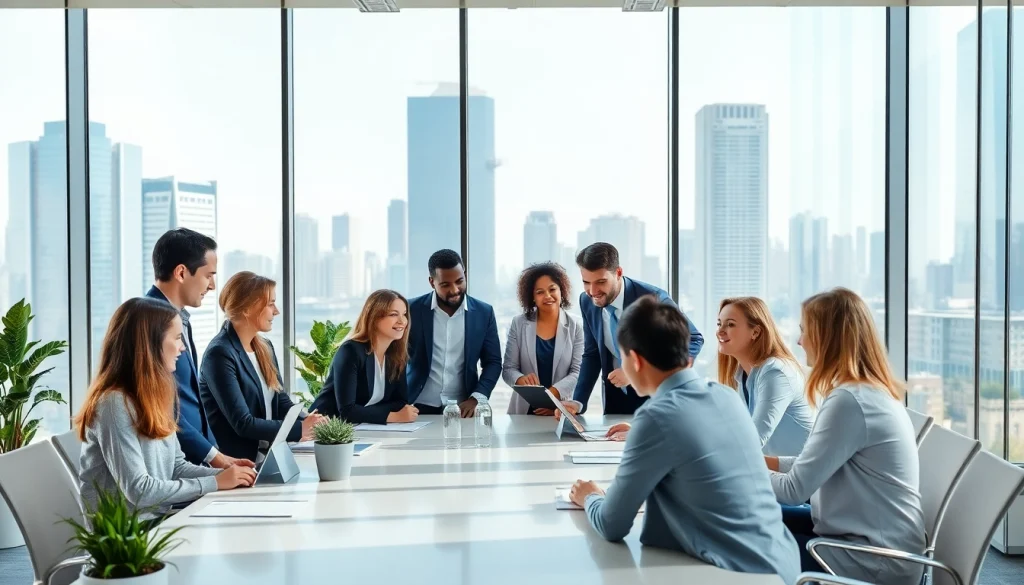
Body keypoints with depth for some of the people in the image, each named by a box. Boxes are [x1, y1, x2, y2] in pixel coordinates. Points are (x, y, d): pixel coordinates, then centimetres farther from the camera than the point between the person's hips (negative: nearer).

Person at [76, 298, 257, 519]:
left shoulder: (153, 396, 9)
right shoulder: (115, 403, -18)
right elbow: (138, 490, -22)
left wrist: (224, 475, -4)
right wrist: (215, 483, -18)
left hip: (157, 521, 8)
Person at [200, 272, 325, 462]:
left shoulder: (265, 347, 10)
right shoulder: (220, 354, -15)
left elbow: (282, 401, 9)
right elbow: (243, 423, -19)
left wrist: (308, 424, -11)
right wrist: (299, 430, -18)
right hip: (236, 462, -7)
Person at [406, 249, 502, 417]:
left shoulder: (483, 312, 0)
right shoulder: (412, 309, -5)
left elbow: (493, 362, 3)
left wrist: (476, 399, -11)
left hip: (463, 409, 1)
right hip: (418, 407, -1)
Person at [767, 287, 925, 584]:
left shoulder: (850, 400, -24)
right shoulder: (874, 392, 7)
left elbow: (795, 489, -21)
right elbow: (814, 466, 13)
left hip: (874, 560, -9)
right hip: (877, 542, 9)